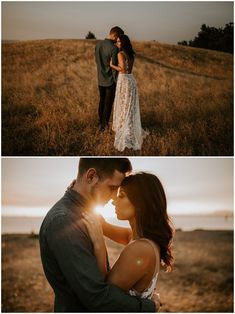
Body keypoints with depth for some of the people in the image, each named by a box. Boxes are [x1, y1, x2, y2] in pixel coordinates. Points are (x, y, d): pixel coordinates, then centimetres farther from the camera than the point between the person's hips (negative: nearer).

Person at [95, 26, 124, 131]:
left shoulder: (98, 45, 1)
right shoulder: (114, 49, -21)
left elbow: (97, 61, 7)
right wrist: (117, 82, -11)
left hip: (100, 80, 7)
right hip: (111, 80, -6)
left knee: (102, 101, 19)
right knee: (108, 104, 5)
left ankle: (100, 123, 28)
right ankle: (104, 125, 13)